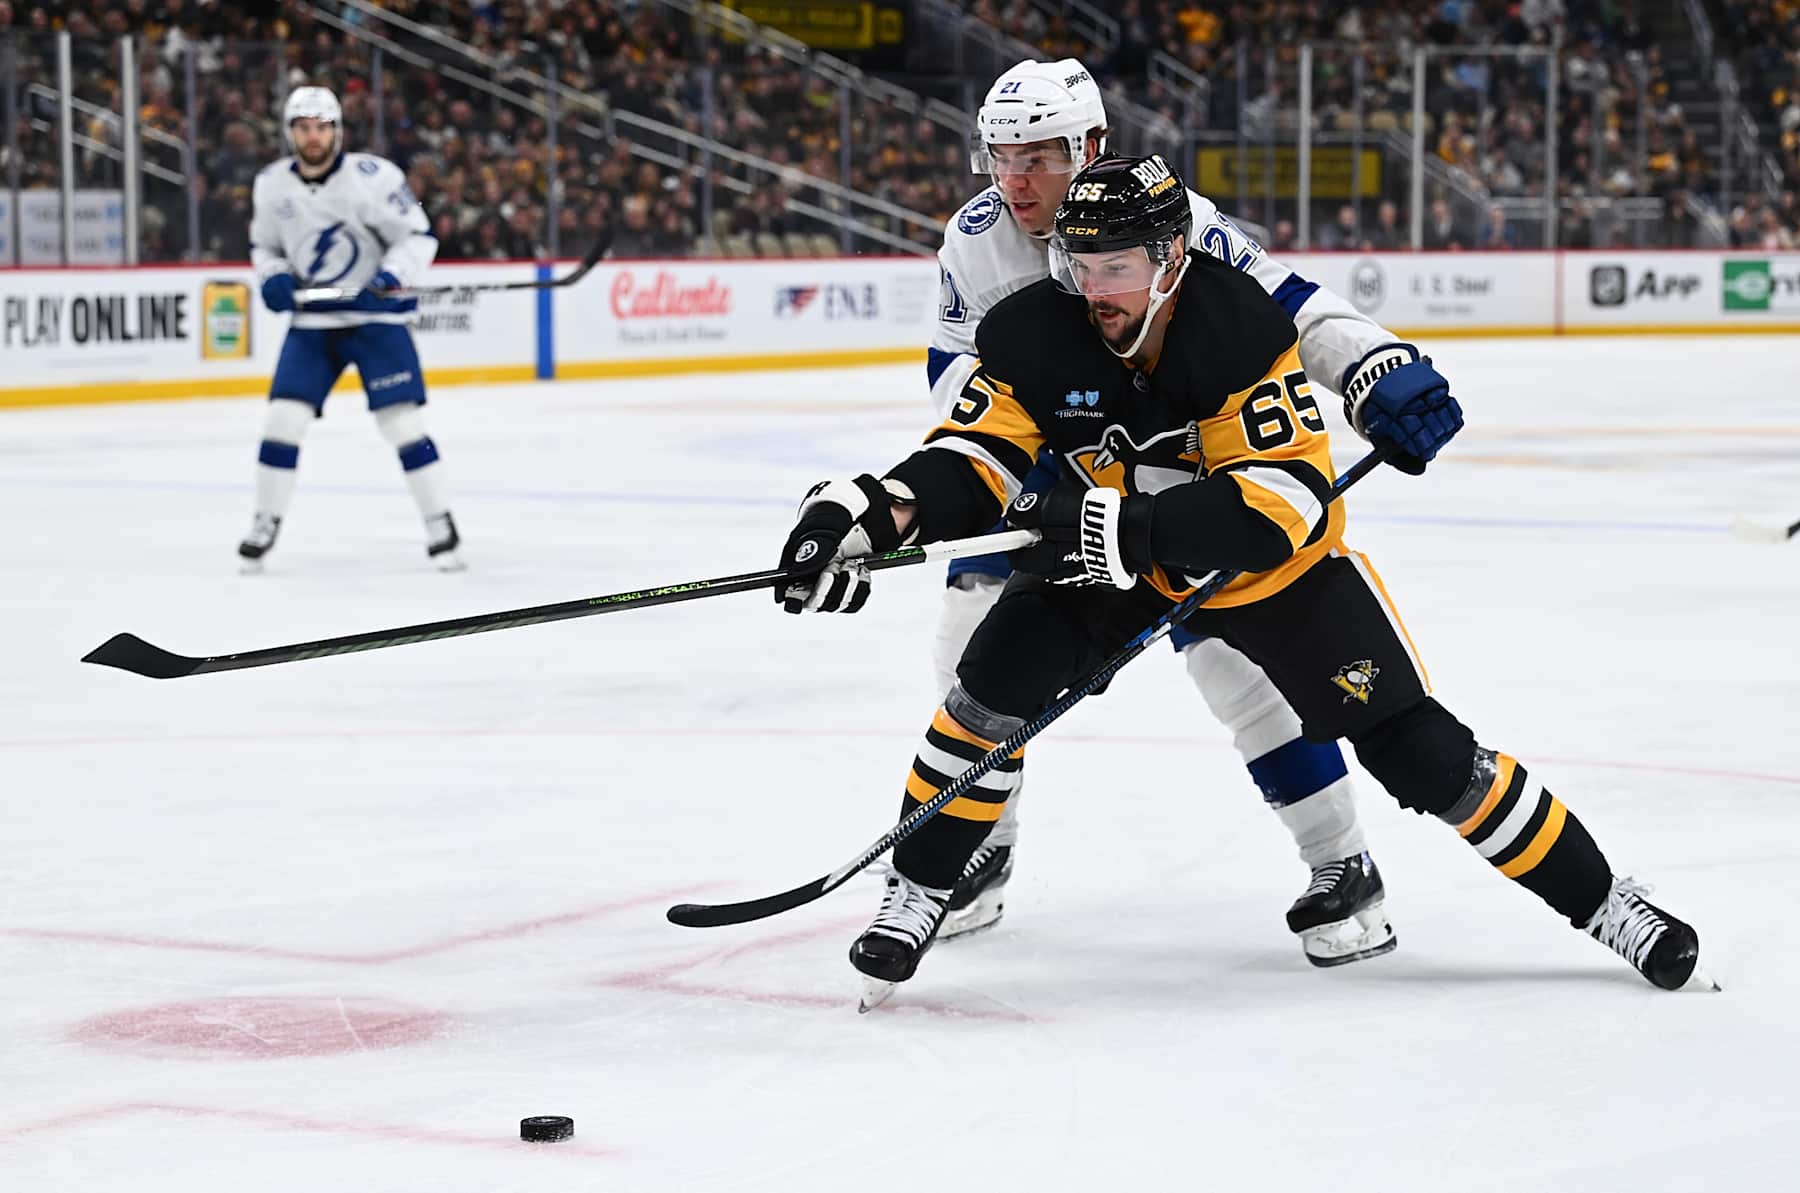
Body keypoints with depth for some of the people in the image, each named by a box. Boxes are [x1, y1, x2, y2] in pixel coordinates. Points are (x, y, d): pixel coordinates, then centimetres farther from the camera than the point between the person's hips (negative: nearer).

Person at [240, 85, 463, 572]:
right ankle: (265, 525, 8)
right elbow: (263, 245, 14)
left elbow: (419, 236, -10)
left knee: (401, 420, -9)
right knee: (283, 417, -5)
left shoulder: (372, 177, -16)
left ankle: (441, 524, 2)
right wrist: (272, 278, -7)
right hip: (311, 319, 4)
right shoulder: (271, 185, -1)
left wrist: (393, 275, -27)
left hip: (375, 314, -4)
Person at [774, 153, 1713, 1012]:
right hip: (1115, 559, 3)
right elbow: (978, 454, -15)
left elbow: (1284, 496, -38)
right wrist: (877, 512, -35)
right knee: (995, 683, -20)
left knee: (1419, 749, -6)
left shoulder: (1242, 327, -32)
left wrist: (1126, 526, -48)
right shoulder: (1032, 334, -21)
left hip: (1274, 562, -3)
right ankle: (917, 894, -2)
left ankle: (1600, 901, 9)